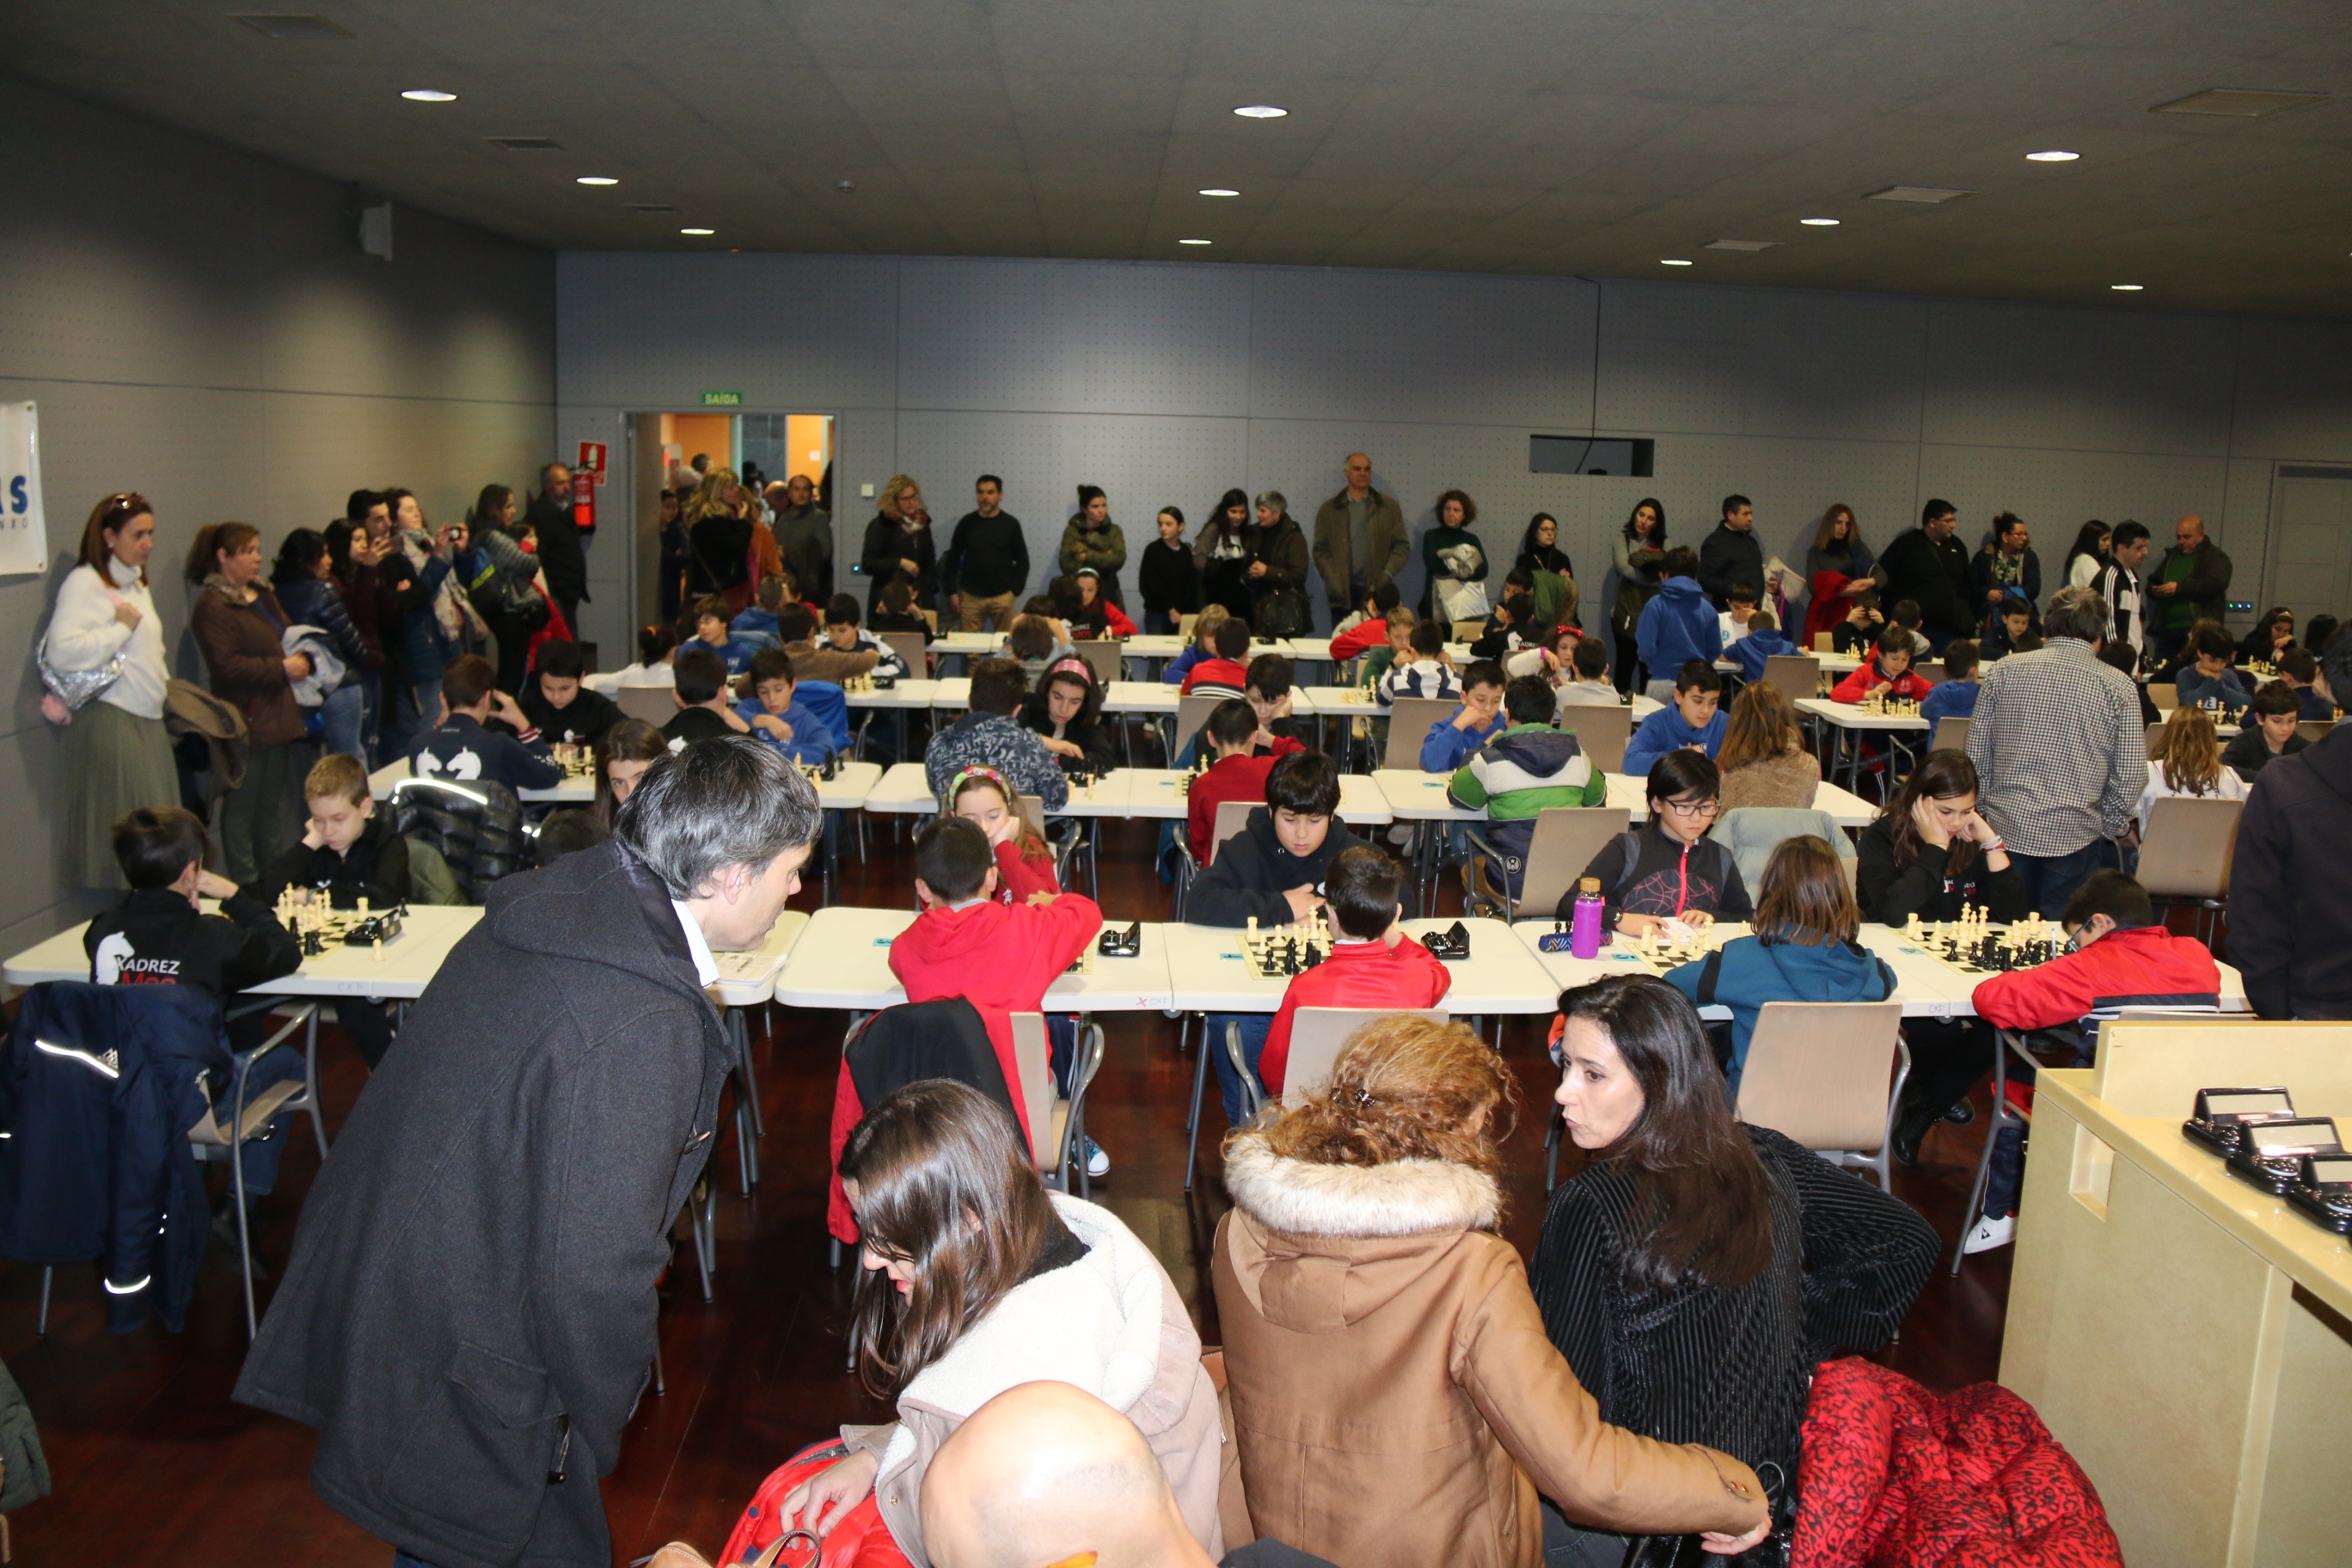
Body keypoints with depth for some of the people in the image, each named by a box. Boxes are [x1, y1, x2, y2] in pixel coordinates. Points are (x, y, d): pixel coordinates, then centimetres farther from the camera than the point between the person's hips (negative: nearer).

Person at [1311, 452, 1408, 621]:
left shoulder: (1389, 506, 11)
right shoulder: (1329, 510, 11)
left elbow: (1402, 546, 9)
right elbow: (1320, 550, 8)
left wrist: (1387, 574, -5)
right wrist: (1333, 580, -6)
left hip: (1377, 590, 0)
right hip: (1342, 594, 0)